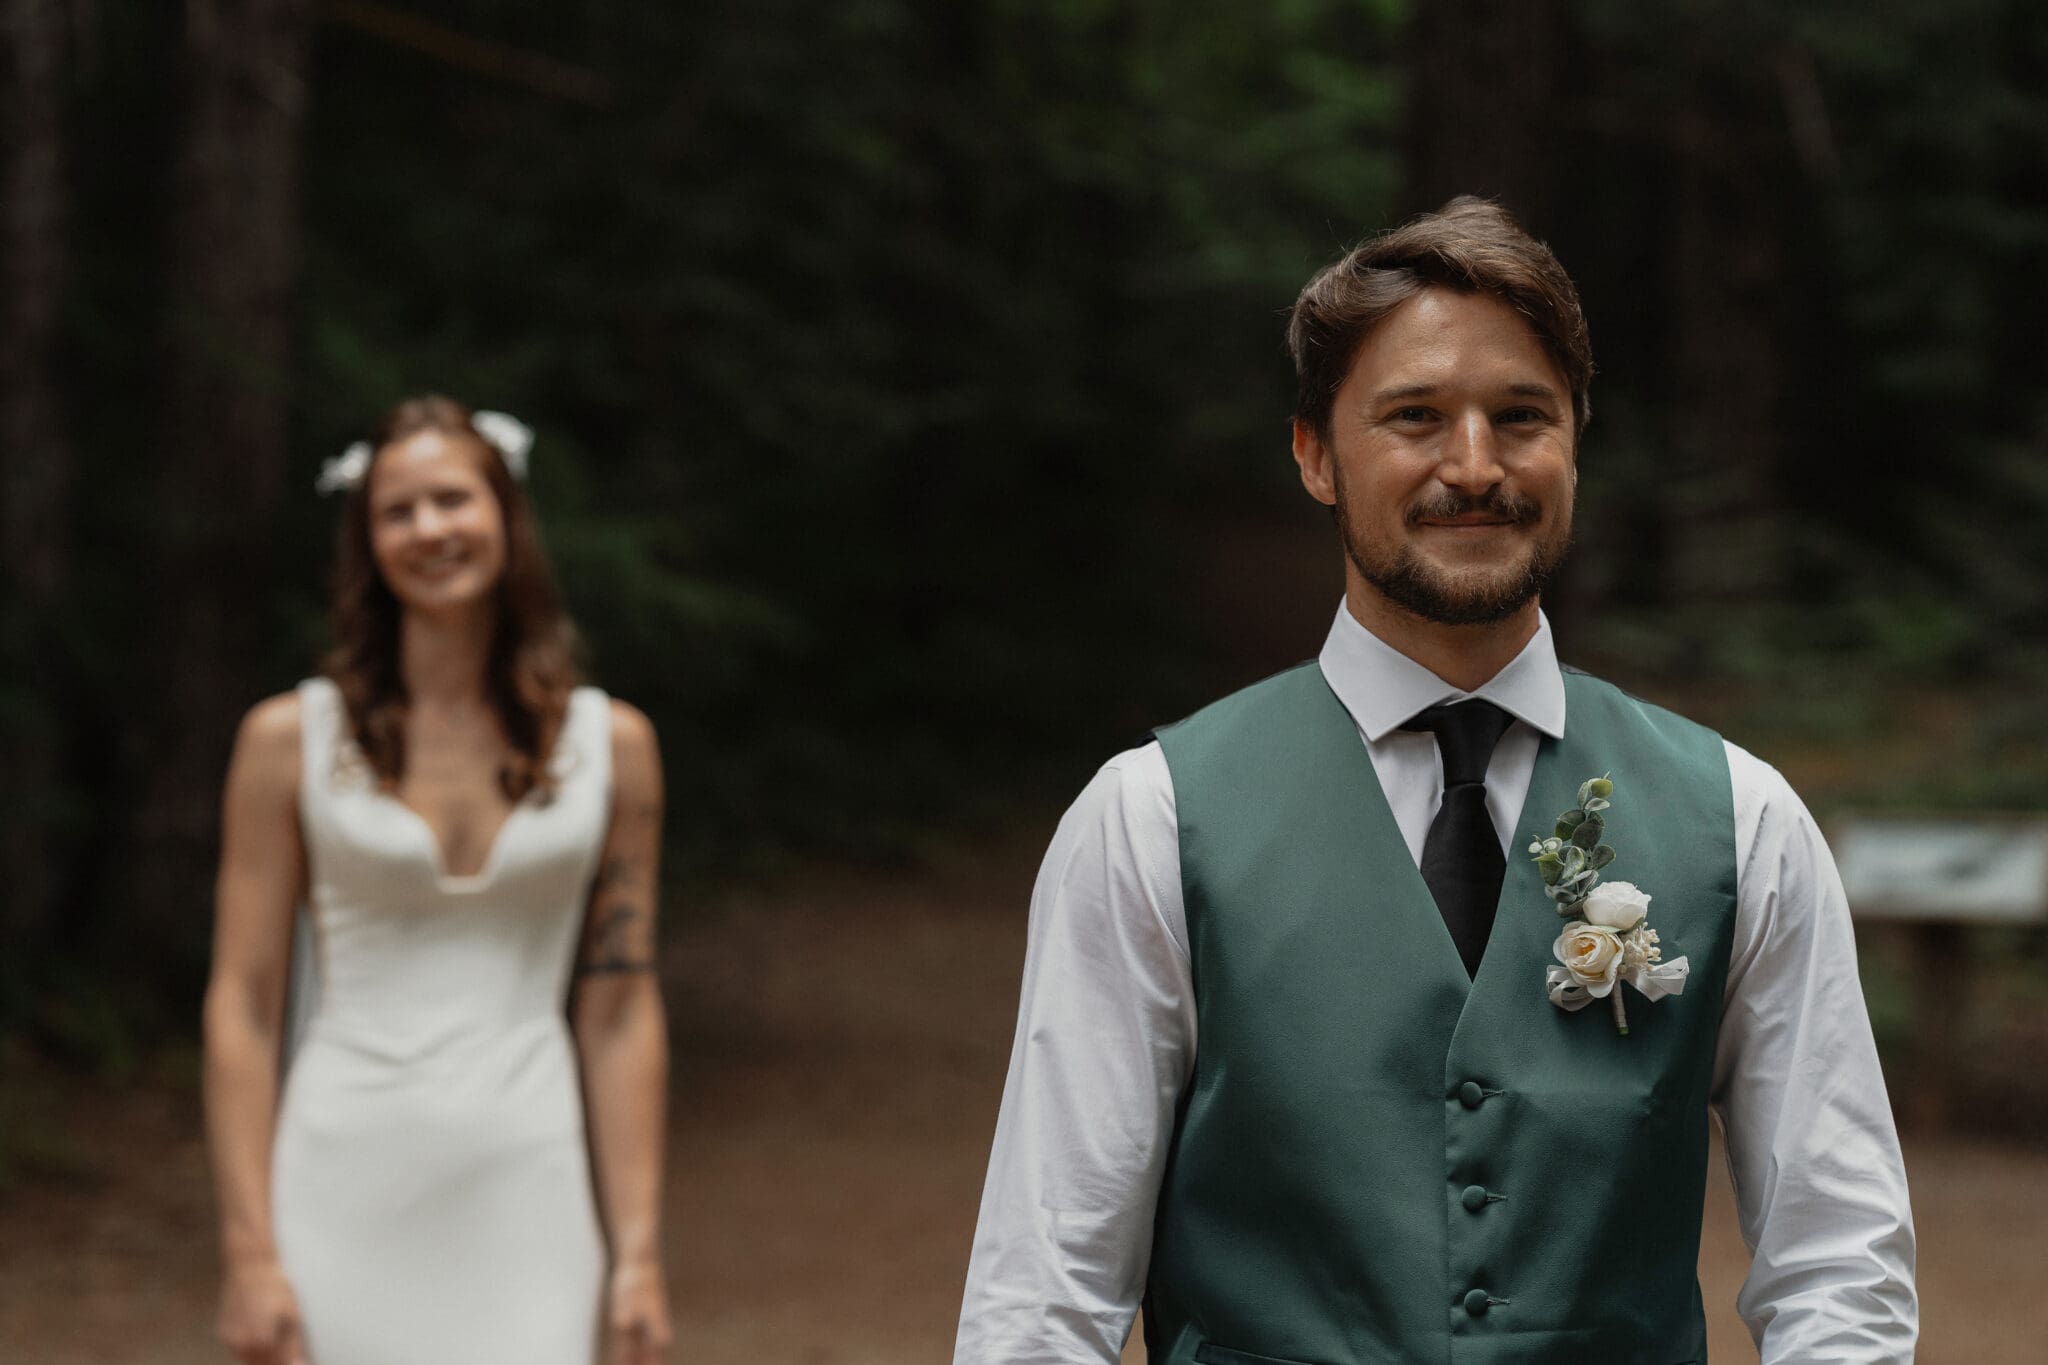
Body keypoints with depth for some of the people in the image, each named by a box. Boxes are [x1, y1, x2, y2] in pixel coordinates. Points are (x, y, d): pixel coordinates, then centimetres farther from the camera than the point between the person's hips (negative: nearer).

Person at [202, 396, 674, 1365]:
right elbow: (241, 1007, 1)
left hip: (525, 1198, 1)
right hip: (345, 1186, -1)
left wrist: (639, 1252, 3)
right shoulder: (291, 740, 2)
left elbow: (621, 1012, 7)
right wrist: (249, 1250, -6)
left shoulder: (610, 744, 7)